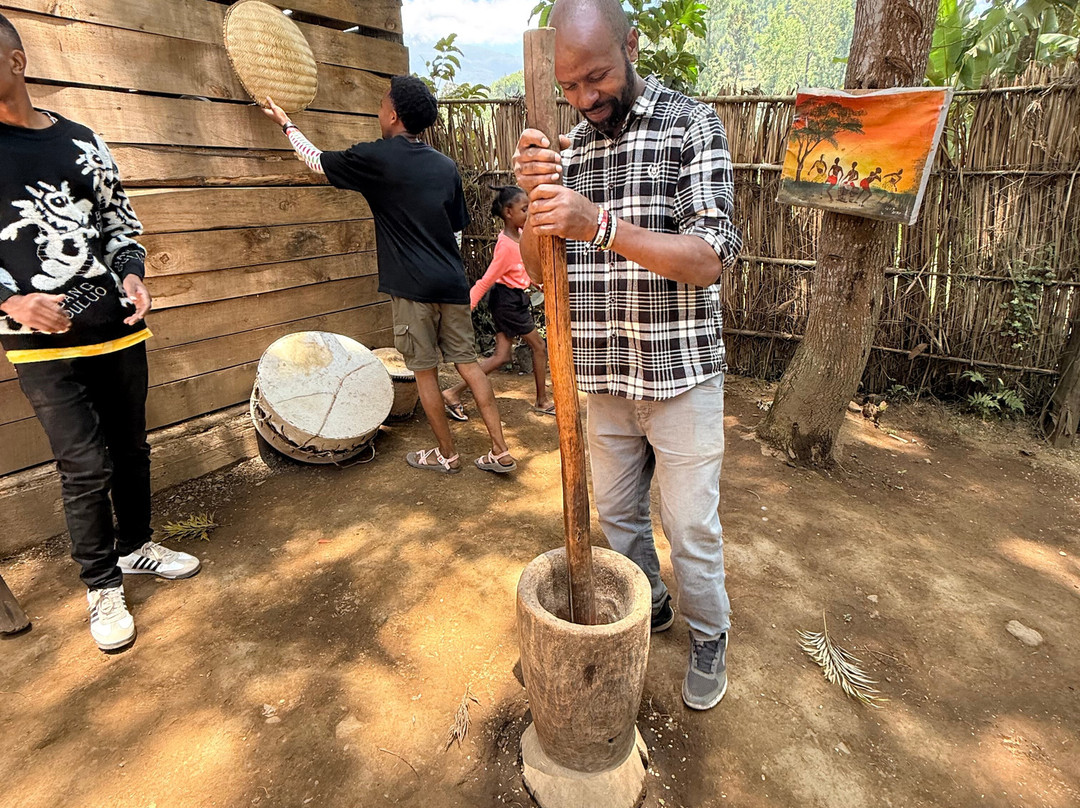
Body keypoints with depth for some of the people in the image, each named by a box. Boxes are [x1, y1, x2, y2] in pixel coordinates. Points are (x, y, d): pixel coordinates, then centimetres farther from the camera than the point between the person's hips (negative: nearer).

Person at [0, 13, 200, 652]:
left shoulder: (83, 140, 9)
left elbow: (120, 222, 15)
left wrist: (133, 274, -4)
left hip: (120, 330, 3)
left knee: (131, 449, 13)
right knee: (86, 467, -3)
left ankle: (136, 545, 34)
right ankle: (103, 585, 17)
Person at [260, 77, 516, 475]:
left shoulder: (376, 158, -4)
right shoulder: (446, 165, 9)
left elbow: (318, 160, 12)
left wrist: (285, 123, 28)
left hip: (412, 286, -5)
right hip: (452, 282, 5)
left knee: (424, 370, 6)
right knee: (467, 361, 9)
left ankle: (447, 454, 18)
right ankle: (500, 450, 9)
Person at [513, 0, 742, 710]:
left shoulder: (692, 123, -6)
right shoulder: (572, 149, 8)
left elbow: (710, 258, -18)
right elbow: (537, 266, 2)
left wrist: (600, 224, -30)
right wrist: (539, 197, -18)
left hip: (681, 375, -4)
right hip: (605, 377, 5)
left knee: (691, 527, 7)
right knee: (617, 511, 18)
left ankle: (709, 635, 35)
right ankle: (650, 606, 45)